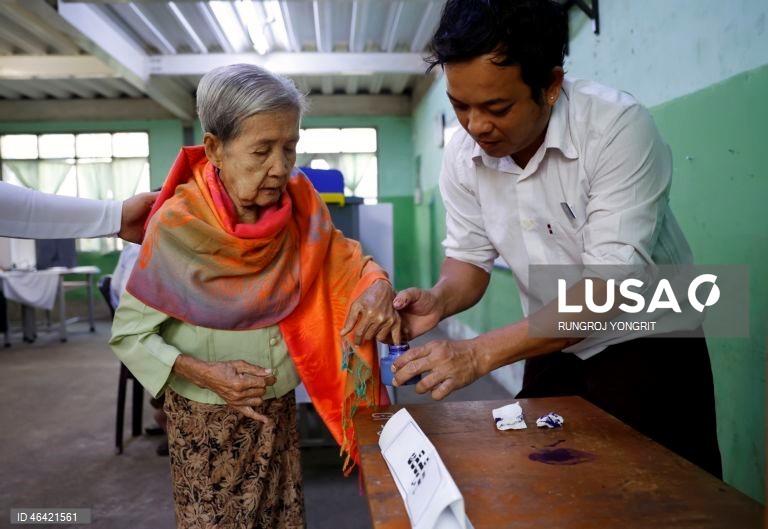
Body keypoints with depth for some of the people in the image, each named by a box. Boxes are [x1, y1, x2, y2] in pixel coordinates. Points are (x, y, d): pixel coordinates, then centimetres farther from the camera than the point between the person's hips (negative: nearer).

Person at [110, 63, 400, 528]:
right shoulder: (177, 227, -20)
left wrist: (378, 285, -22)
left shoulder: (301, 206, -10)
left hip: (279, 408, 4)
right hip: (205, 418, -3)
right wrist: (201, 372, -24)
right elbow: (130, 334, -11)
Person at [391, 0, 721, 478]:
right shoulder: (463, 156, -10)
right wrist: (439, 301, -22)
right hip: (553, 349, 5)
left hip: (647, 342, -4)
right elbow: (470, 259, 1)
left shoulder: (617, 126, -25)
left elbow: (612, 285, -30)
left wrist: (480, 353, -35)